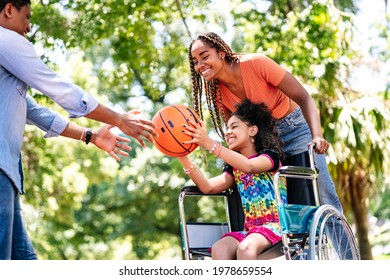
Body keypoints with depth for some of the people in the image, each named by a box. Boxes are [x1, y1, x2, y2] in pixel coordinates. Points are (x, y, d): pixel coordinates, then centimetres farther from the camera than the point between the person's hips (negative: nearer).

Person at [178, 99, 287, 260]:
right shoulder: (234, 168, 21)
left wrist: (209, 144, -27)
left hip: (275, 225, -5)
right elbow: (207, 187, 4)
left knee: (245, 247, -35)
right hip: (250, 229, 5)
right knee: (219, 249, -26)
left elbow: (248, 167, -21)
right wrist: (183, 157, -6)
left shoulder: (270, 156, 3)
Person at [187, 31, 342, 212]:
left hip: (294, 127, -4)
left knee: (323, 196, -11)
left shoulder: (255, 63, -25)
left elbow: (303, 98, -26)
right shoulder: (215, 92, -10)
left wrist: (317, 136, -39)